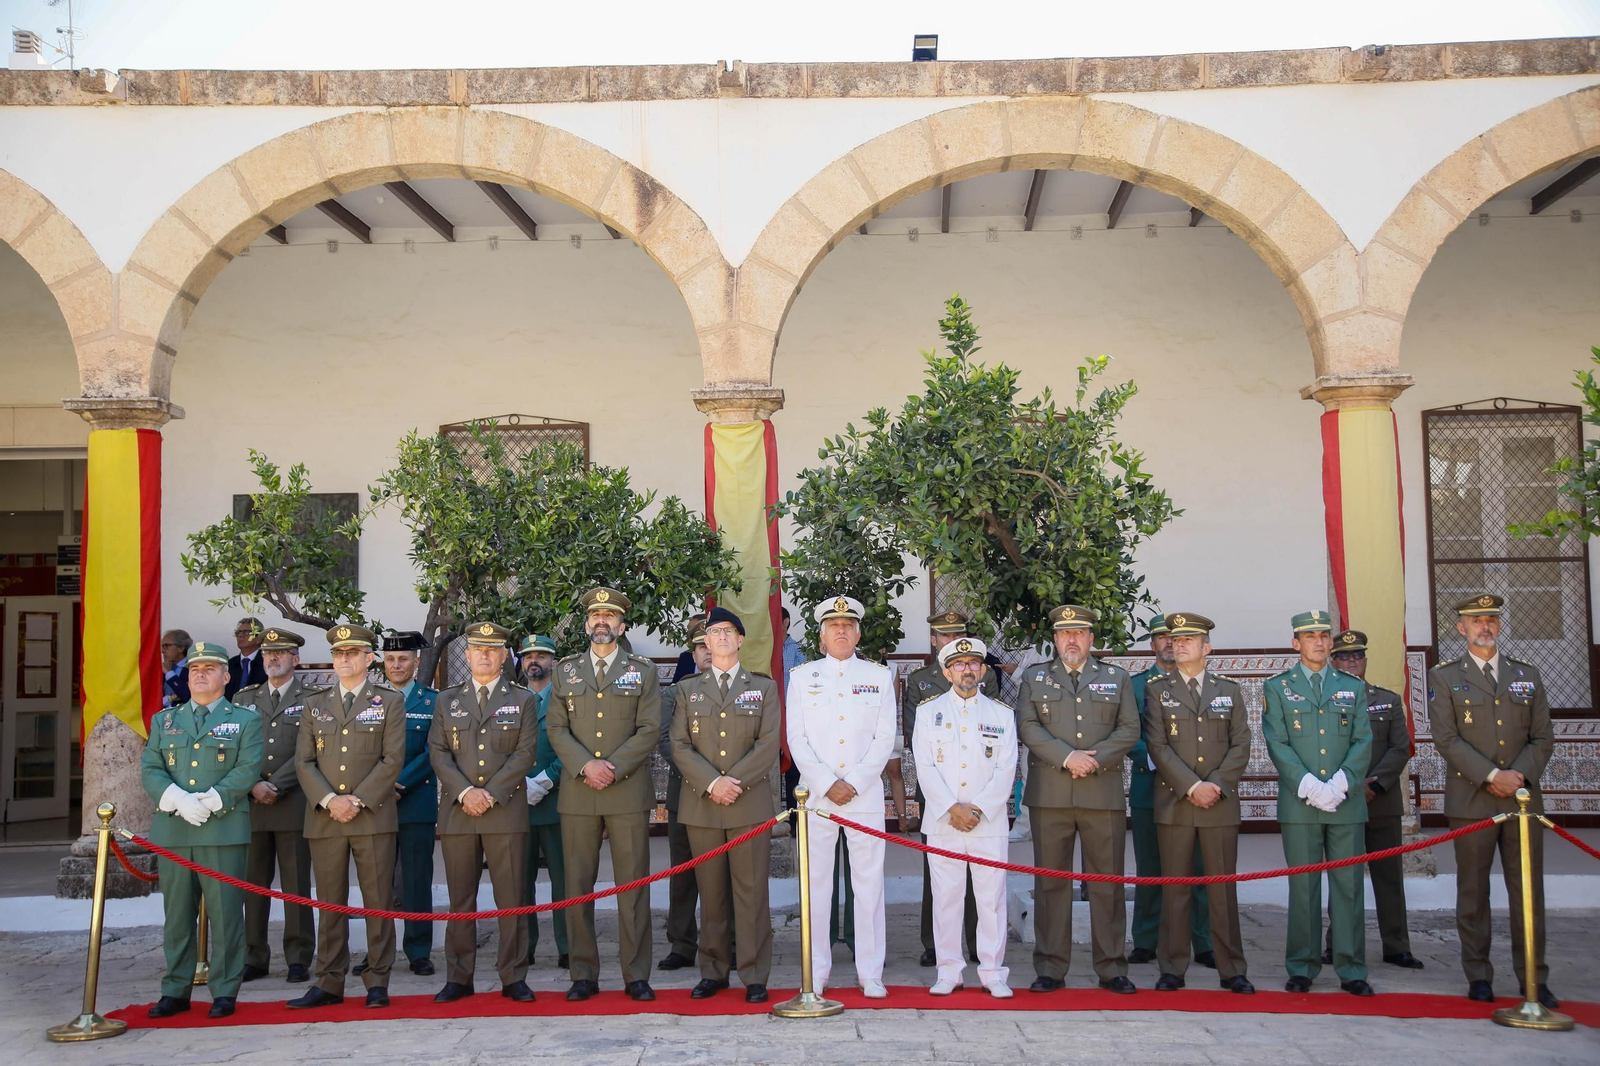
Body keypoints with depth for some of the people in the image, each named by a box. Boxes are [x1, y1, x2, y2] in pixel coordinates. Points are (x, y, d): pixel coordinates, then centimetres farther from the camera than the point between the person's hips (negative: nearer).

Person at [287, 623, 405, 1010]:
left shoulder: (389, 701, 5)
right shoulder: (314, 704, 13)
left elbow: (392, 759, -3)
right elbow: (304, 761, 6)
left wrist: (358, 801, -12)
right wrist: (329, 801, -9)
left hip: (373, 816, -2)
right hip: (324, 818, 3)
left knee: (378, 901, 1)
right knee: (329, 902, 7)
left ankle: (377, 982, 9)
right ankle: (328, 983, 14)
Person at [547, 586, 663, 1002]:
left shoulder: (643, 671, 8)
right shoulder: (565, 671, 12)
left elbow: (649, 730, -1)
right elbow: (556, 729, 4)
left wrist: (613, 767, -12)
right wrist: (586, 766, -11)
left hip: (628, 792, -1)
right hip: (577, 794, 2)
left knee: (633, 885, 0)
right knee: (578, 886, 4)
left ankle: (636, 975, 7)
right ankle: (583, 974, 13)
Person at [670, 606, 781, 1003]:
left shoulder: (764, 687, 10)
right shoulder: (687, 689, 13)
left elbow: (768, 744, 0)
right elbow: (680, 746, 3)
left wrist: (734, 782, -12)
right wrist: (711, 783, -11)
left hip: (750, 803, -1)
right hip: (701, 804, 1)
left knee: (751, 891, -2)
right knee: (712, 892, 6)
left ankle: (754, 977, 4)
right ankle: (713, 972, 15)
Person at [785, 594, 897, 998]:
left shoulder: (879, 677, 9)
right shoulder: (802, 676, 9)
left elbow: (885, 739, 3)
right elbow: (796, 739, 3)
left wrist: (854, 784, -8)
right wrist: (826, 784, -8)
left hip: (865, 794, 0)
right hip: (815, 794, 0)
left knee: (869, 882, 1)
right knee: (816, 883, 2)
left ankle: (870, 974, 9)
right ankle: (816, 974, 10)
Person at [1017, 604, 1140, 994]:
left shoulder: (1117, 678, 14)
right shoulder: (1034, 678, 12)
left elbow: (1129, 729, 5)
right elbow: (1027, 727, 0)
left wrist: (1095, 760, -10)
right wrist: (1068, 757, -12)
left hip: (1103, 795, 0)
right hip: (1049, 795, 0)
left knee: (1107, 883, 3)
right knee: (1050, 882, 3)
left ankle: (1112, 969, 13)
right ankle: (1051, 969, 10)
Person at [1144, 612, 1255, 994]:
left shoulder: (1229, 690, 11)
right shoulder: (1156, 690, 5)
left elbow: (1241, 746, 5)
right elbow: (1158, 746, -3)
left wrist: (1216, 785, -8)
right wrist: (1192, 786, -12)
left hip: (1221, 804, 1)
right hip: (1174, 803, -1)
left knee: (1223, 888, 4)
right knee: (1175, 889, 2)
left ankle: (1232, 970, 12)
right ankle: (1172, 969, 9)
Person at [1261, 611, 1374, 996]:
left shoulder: (1354, 687, 13)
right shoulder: (1276, 688, 7)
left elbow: (1363, 742, 5)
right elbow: (1277, 744, -1)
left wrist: (1340, 784, -10)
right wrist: (1309, 786, -12)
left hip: (1347, 803, 2)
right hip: (1299, 803, -1)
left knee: (1348, 886, 3)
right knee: (1303, 888, 2)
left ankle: (1351, 970, 10)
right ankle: (1302, 968, 9)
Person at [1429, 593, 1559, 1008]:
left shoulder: (1527, 674, 13)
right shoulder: (1444, 677, 4)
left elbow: (1543, 737, 8)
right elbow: (1446, 739, -5)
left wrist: (1520, 775, -9)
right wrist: (1491, 776, -14)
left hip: (1523, 799, 2)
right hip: (1471, 801, -2)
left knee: (1528, 892, 3)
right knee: (1473, 893, 3)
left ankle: (1534, 979, 12)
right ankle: (1478, 977, 12)